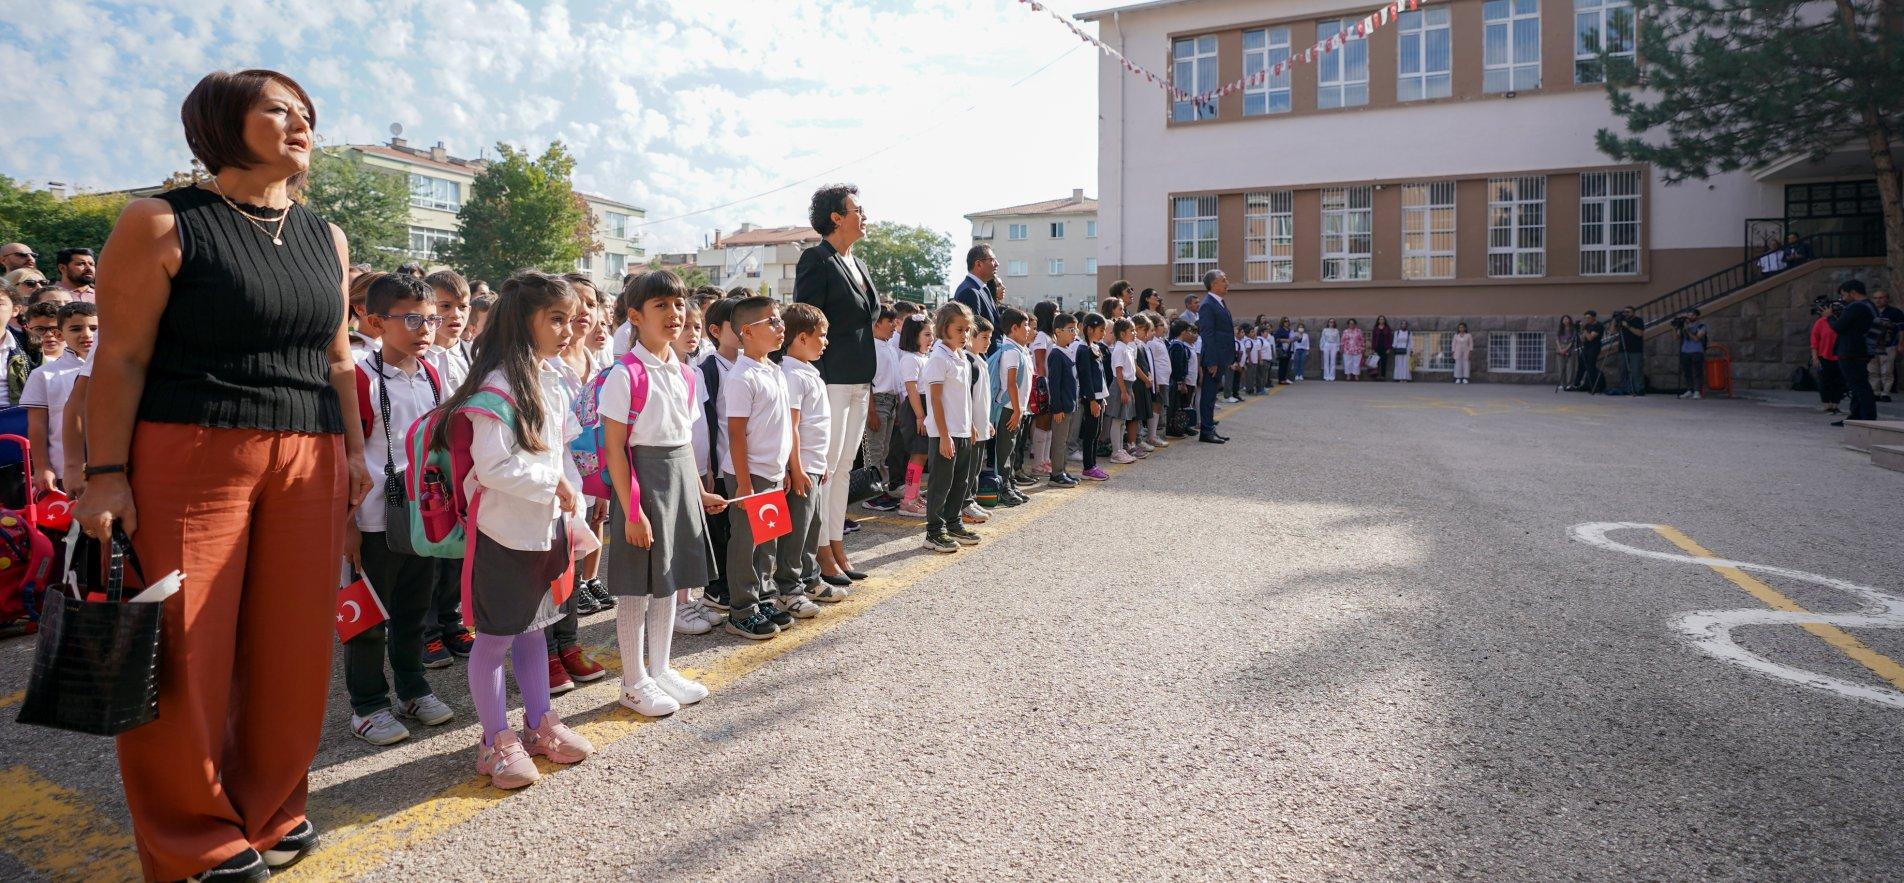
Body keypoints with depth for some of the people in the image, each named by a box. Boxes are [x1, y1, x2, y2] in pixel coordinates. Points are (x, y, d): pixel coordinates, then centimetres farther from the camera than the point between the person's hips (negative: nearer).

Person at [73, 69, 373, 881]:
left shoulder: (326, 239, 14)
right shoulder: (162, 225, -2)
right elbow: (121, 357, -5)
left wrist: (354, 450, 12)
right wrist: (106, 474, -10)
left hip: (308, 464, 5)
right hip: (188, 454, -5)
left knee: (292, 648, 7)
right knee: (185, 656, 1)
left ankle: (269, 812, 25)